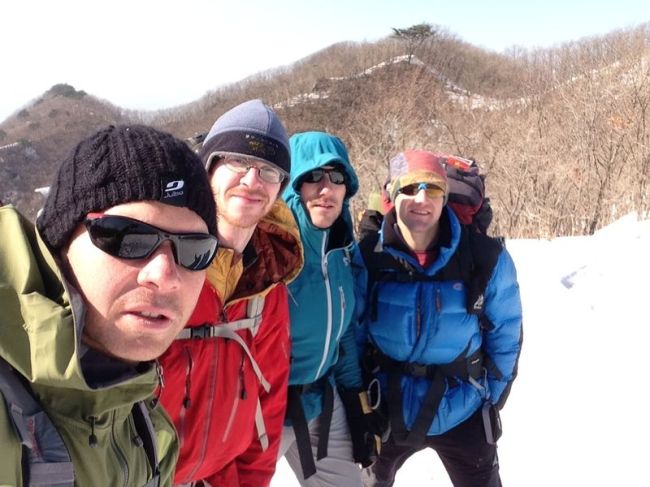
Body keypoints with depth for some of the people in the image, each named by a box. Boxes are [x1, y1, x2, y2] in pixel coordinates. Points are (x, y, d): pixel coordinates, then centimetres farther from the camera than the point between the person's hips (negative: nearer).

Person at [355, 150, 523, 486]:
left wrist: (491, 399, 1)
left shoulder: (486, 257, -15)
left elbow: (505, 334, -3)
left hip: (461, 412, -1)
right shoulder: (367, 257, -14)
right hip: (388, 410, 1)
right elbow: (351, 331, -3)